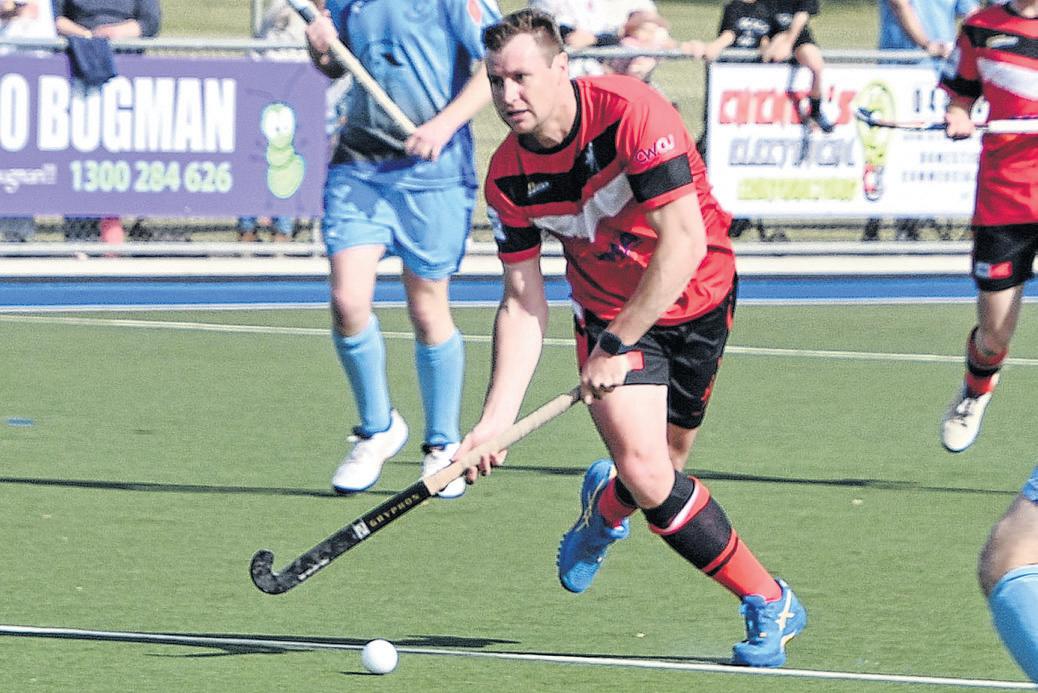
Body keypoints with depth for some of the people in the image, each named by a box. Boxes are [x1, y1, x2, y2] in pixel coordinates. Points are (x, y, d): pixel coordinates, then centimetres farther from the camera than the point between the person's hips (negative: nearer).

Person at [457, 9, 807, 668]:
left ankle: (605, 506, 38)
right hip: (607, 310, 2)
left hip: (696, 298, -2)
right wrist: (498, 416, -18)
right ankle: (769, 602, 3)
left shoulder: (630, 112, -27)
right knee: (648, 477, -14)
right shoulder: (508, 176, -12)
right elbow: (524, 303, -8)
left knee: (660, 472, 0)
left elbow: (684, 243, -27)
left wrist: (615, 346, -26)